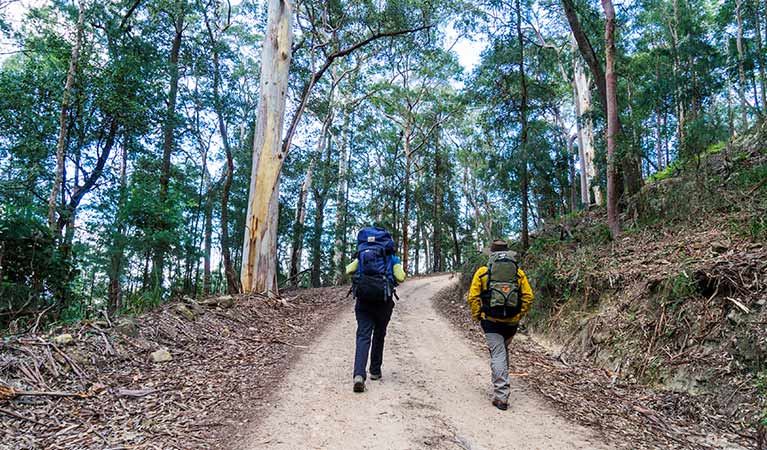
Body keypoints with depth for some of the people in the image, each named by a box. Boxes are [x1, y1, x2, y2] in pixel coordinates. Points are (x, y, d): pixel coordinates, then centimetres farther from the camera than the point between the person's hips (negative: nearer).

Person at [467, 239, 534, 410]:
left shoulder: (482, 272, 0)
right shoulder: (518, 272, 6)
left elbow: (473, 297, -5)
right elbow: (528, 296, 1)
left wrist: (477, 316, 6)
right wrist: (519, 315, 10)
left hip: (491, 321, -3)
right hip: (511, 322, 3)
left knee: (498, 355, -2)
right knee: (503, 351, 24)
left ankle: (501, 397, -7)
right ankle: (501, 383, 37)